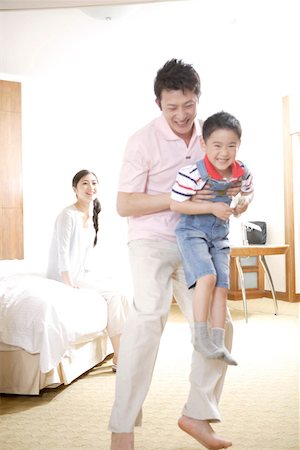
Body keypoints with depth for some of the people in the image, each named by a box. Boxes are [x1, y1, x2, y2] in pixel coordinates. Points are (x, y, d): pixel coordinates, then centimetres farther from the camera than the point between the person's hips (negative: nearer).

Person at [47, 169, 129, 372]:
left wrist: (91, 276, 7)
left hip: (84, 274, 8)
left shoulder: (92, 215, 10)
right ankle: (119, 359, -11)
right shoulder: (68, 215, -16)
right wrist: (69, 284, -22)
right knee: (113, 296, -17)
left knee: (123, 299, -7)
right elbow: (62, 253, -19)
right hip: (67, 276, -8)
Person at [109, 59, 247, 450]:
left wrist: (233, 195, -5)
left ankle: (197, 414, 18)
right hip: (151, 241, -5)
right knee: (149, 315, -25)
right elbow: (124, 205, -11)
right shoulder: (143, 141, -10)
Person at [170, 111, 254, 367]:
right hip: (192, 232, -5)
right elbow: (176, 204, -20)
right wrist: (211, 207, -24)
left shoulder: (242, 173, -6)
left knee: (222, 286, 1)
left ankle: (218, 343, 9)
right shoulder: (192, 174, -24)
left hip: (220, 235, 6)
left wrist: (244, 200, -5)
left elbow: (249, 190, 16)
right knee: (207, 277, -24)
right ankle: (201, 336, -10)